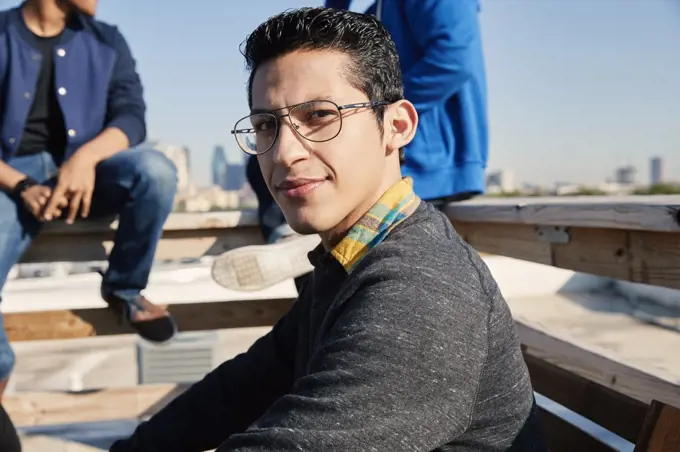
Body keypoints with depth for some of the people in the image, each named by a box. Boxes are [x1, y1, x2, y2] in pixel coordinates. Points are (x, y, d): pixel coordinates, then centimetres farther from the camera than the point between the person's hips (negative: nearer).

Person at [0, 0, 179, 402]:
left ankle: (124, 287, -4)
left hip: (83, 169, 2)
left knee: (156, 170, -29)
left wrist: (86, 157, -26)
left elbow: (131, 116, -6)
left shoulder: (105, 42, 8)